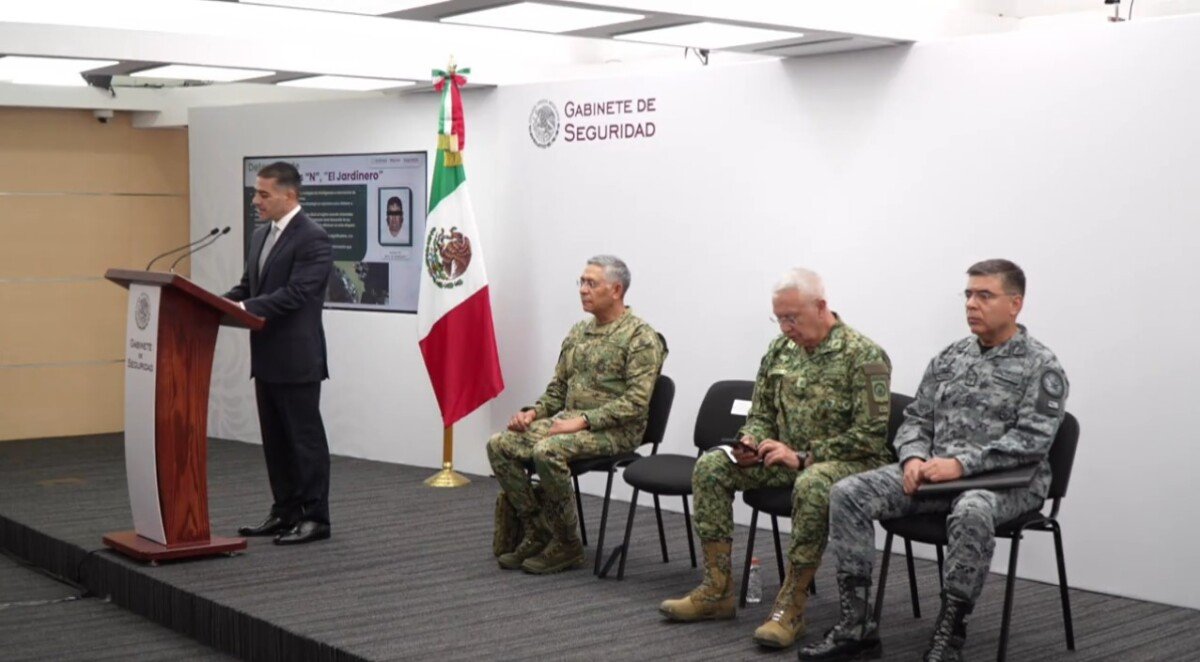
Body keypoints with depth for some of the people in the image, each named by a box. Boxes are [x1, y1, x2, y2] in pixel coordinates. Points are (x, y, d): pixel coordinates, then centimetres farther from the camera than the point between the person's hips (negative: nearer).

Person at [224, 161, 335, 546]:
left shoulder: (313, 238, -14)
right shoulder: (261, 236, 14)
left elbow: (294, 294, -22)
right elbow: (247, 287, 16)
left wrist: (243, 309, -27)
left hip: (297, 359, -9)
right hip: (266, 358, 9)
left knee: (305, 439, -1)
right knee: (275, 440, 13)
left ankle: (315, 518, 7)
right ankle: (285, 513, 22)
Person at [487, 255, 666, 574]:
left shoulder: (641, 337, -10)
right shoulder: (579, 332, 15)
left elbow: (636, 402, -18)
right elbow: (558, 387, 20)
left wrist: (583, 420, -24)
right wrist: (534, 412, 0)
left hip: (613, 430, -8)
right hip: (569, 420, 8)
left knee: (547, 451, -33)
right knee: (499, 445, -10)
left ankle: (567, 545, -16)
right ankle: (537, 534, -3)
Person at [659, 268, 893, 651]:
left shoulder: (864, 355, -14)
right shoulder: (780, 349, 7)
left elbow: (870, 435, -19)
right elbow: (761, 414, 16)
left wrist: (803, 457, -23)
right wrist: (751, 443, -8)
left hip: (849, 462, -7)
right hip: (787, 458, 7)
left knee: (812, 485, -40)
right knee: (711, 466, -10)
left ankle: (791, 606, -29)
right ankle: (717, 590, -8)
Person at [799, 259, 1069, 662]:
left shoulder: (1041, 367, -4)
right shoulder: (949, 358, 14)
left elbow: (1031, 440, -15)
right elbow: (916, 418, 14)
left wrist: (961, 463, -23)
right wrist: (915, 458, -9)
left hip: (1006, 480, -5)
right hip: (935, 472, 6)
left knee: (971, 512, -42)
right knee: (848, 494, -16)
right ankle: (856, 625, -15)